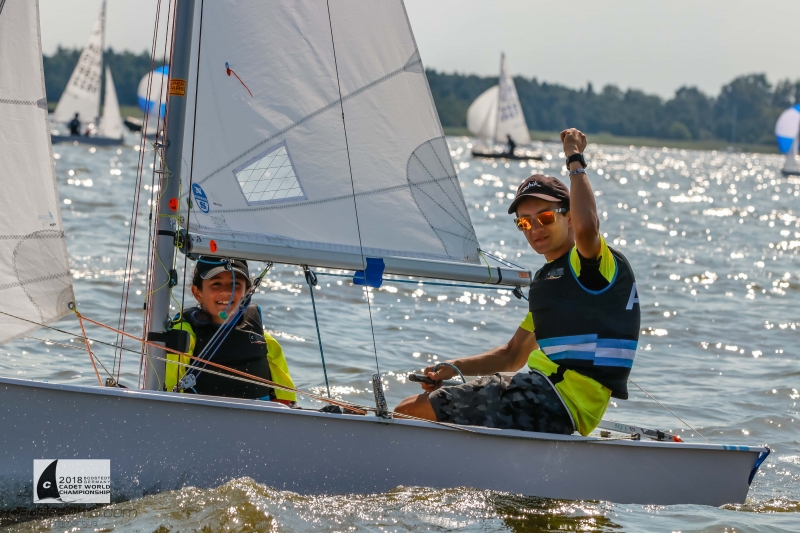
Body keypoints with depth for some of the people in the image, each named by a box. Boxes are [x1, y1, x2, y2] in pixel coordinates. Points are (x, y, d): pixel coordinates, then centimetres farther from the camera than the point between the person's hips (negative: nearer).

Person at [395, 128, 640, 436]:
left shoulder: (593, 265, -7)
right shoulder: (546, 277, 23)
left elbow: (586, 226, -33)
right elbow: (513, 356, 29)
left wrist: (575, 161, -19)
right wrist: (454, 368, 14)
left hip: (554, 404, -11)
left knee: (410, 412, -13)